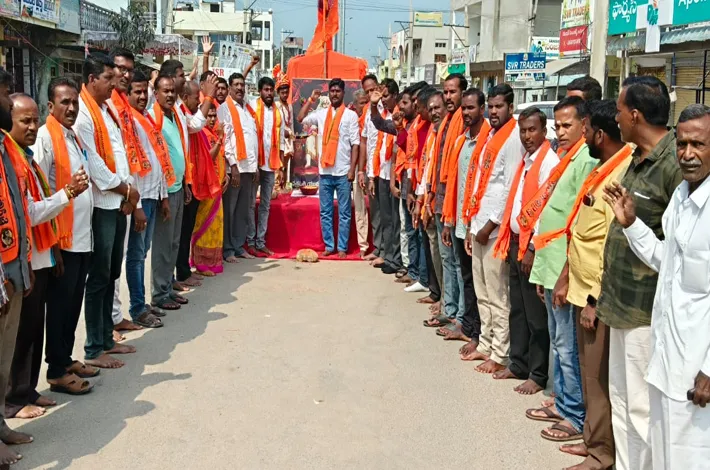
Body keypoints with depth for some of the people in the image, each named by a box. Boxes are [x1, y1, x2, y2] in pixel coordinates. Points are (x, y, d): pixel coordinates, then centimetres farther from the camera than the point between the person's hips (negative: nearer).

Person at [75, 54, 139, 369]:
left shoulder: (106, 110, 15)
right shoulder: (83, 114, -13)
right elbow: (92, 162, -17)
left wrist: (129, 192, 2)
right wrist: (125, 188, -7)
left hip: (118, 203, 9)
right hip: (100, 204, -9)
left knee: (111, 274, 14)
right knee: (99, 277, -2)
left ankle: (106, 338, 25)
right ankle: (93, 349, 6)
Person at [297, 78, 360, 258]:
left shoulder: (351, 115, 0)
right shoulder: (321, 113, 9)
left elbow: (355, 143, -3)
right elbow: (301, 119, 8)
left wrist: (352, 169, -9)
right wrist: (311, 100, 5)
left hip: (343, 172, -3)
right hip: (325, 171, 4)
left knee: (344, 212, 3)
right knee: (325, 212, 8)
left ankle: (342, 247, 9)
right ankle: (329, 245, 16)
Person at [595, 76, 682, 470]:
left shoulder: (674, 164, -18)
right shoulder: (637, 160, 10)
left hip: (648, 311, -9)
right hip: (623, 303, 9)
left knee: (643, 410, 0)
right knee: (621, 400, 19)